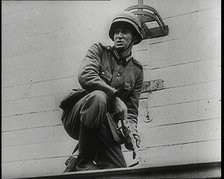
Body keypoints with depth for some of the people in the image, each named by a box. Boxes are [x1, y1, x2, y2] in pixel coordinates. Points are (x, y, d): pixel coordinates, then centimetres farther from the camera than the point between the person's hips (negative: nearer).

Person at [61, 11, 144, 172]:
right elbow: (85, 76, -15)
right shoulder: (99, 51, 6)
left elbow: (131, 109, 12)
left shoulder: (136, 70, 15)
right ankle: (83, 163, -28)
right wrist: (115, 97, -23)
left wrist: (131, 128, -11)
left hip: (104, 126, 4)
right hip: (75, 119, -4)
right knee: (98, 96, -38)